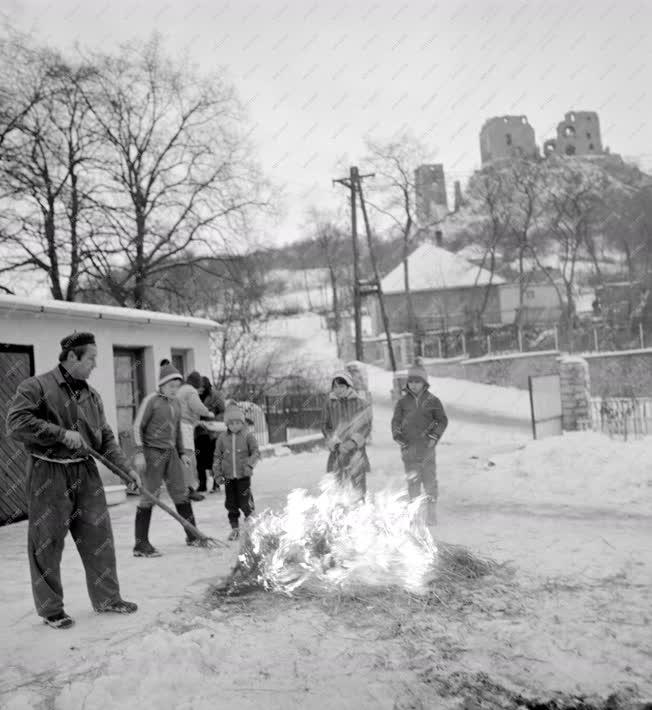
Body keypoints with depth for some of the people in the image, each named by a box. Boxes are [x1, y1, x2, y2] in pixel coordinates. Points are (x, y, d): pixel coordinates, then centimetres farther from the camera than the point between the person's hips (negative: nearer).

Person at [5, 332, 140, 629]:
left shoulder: (91, 394, 11)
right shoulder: (36, 387, -8)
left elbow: (105, 438, 13)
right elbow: (16, 423, -20)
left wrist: (126, 468, 2)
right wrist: (62, 434, -21)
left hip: (85, 472, 6)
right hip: (49, 474, -6)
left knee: (99, 537, 8)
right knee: (47, 544, 4)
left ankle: (107, 597, 22)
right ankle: (51, 609, 19)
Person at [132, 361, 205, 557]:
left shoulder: (176, 403, 13)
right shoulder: (151, 400, -8)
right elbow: (138, 426, -9)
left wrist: (182, 453, 19)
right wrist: (139, 453, -15)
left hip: (171, 453, 7)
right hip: (153, 452, -7)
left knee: (181, 493, 10)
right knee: (149, 495, -5)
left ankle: (193, 536, 20)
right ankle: (141, 544, 1)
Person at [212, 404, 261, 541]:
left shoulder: (247, 436, -3)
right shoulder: (222, 438, 5)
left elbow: (256, 452, -2)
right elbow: (218, 456, 12)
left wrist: (250, 464, -19)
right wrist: (217, 473, 5)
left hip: (243, 475, -3)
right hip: (228, 476, 3)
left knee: (245, 501, -5)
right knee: (231, 503, 6)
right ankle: (235, 528, 19)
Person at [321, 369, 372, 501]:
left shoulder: (361, 403, 0)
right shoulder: (330, 403, 6)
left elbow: (366, 426, 0)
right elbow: (325, 426, 9)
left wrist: (353, 442, -13)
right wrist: (336, 443, -5)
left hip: (356, 450, -1)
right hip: (337, 451, 1)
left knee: (358, 487, -2)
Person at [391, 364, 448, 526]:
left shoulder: (432, 401, 0)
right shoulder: (403, 401, 4)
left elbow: (442, 421, 6)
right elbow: (396, 421, 10)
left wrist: (434, 436, -6)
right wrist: (397, 436, -4)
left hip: (426, 445, -1)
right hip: (408, 446, 1)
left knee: (429, 477, 0)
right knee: (412, 478, 5)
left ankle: (432, 512, 10)